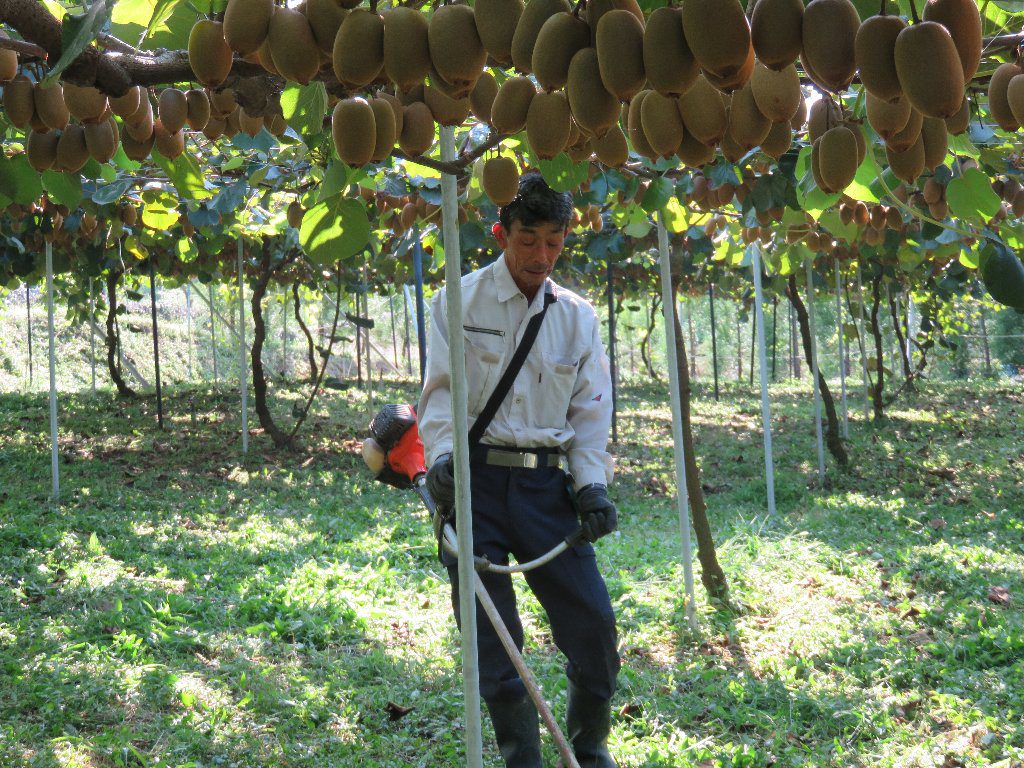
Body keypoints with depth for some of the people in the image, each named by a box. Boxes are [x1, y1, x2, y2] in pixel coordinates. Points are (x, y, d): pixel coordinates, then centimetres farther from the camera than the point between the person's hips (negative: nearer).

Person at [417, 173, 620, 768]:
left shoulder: (578, 317, 10)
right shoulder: (461, 302, 3)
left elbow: (590, 411, 11)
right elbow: (440, 391, 0)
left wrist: (592, 484, -3)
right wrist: (443, 454, -18)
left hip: (546, 483, 2)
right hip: (474, 479, -2)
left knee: (593, 622, -4)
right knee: (490, 631, -1)